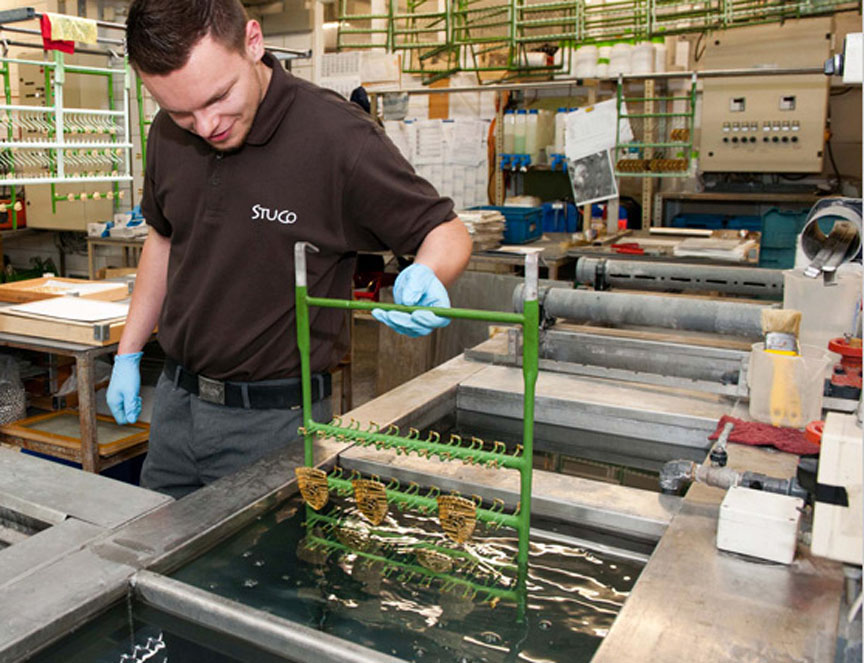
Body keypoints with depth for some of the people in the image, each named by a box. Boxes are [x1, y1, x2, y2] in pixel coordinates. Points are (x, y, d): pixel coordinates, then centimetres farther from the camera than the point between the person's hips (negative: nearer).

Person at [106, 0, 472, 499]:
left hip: (273, 419, -6)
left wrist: (427, 276, -33)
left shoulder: (338, 137, -20)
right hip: (174, 400, 6)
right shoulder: (169, 134, -1)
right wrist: (128, 354, 18)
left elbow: (448, 231, -10)